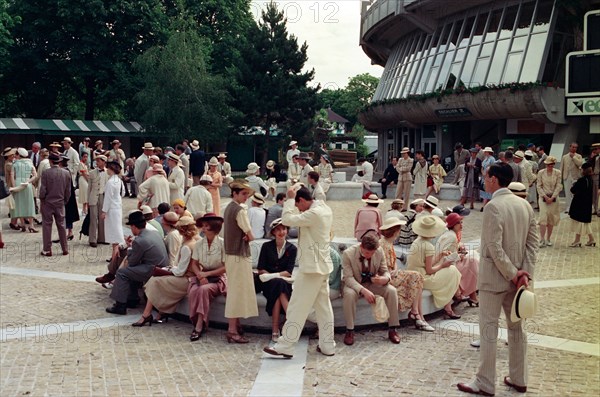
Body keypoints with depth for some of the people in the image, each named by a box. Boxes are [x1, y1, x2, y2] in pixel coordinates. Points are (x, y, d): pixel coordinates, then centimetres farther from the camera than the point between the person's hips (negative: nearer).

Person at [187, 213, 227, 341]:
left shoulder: (222, 244, -7)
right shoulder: (199, 243, 6)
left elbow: (226, 268, -10)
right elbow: (194, 264, 6)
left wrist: (207, 273, -15)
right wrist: (200, 275, -13)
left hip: (218, 278, -4)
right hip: (201, 276, 4)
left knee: (204, 289, -33)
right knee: (193, 291, -28)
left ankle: (199, 325, -27)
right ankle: (199, 324, -18)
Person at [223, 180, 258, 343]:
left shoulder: (228, 208, 12)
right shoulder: (240, 210, -16)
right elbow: (251, 236, -15)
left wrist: (244, 236, -2)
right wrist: (248, 236, 4)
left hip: (230, 253, 10)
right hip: (240, 255, -10)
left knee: (234, 291, 16)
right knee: (238, 291, -6)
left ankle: (235, 325, 26)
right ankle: (232, 330, -4)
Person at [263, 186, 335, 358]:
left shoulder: (314, 213, -21)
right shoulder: (325, 210, 9)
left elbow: (288, 220, -25)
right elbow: (301, 218, 21)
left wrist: (289, 199, -14)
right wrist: (292, 199, 8)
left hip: (311, 267, -10)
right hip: (323, 266, 10)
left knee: (297, 308, -4)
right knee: (324, 307, 12)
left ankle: (284, 347, 1)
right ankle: (327, 345, 17)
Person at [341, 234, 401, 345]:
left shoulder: (379, 251, -11)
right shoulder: (348, 254, -21)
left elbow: (385, 271, -1)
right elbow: (348, 278, -23)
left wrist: (385, 278, -28)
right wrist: (363, 290, -39)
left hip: (372, 283, 3)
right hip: (354, 285, -3)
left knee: (392, 291, -22)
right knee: (349, 294, -37)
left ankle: (392, 329, -12)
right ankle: (349, 331, -23)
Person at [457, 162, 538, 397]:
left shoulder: (493, 206, -17)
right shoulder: (524, 204, 6)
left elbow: (494, 247, -22)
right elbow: (533, 242, 3)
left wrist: (512, 274, -15)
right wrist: (525, 272, -3)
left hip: (495, 276, -8)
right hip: (516, 275, 8)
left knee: (489, 329, 0)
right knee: (516, 326, 16)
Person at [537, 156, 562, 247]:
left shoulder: (558, 173, 1)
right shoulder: (541, 173, -1)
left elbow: (559, 186, -1)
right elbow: (539, 186, -1)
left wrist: (552, 197, -10)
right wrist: (545, 196, -10)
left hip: (553, 198, 2)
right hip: (543, 197, -2)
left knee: (552, 219, 5)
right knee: (543, 218, -11)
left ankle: (548, 239, 15)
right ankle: (542, 240, -11)